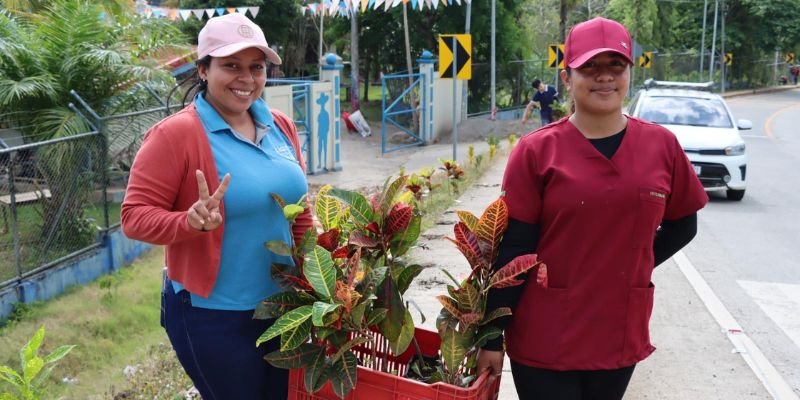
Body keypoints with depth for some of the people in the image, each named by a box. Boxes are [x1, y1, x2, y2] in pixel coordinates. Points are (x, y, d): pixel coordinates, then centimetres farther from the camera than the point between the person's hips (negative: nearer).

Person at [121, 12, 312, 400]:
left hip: (283, 305, 6)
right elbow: (135, 216, -16)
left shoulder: (281, 127, 2)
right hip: (213, 317, -6)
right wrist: (191, 222, -33)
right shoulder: (175, 134, -17)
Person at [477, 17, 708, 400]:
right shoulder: (536, 151, -10)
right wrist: (491, 338, -9)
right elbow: (513, 249, -9)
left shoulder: (662, 146, -2)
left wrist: (633, 267, -1)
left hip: (621, 336, 4)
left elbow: (682, 225, 12)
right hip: (544, 340, -3)